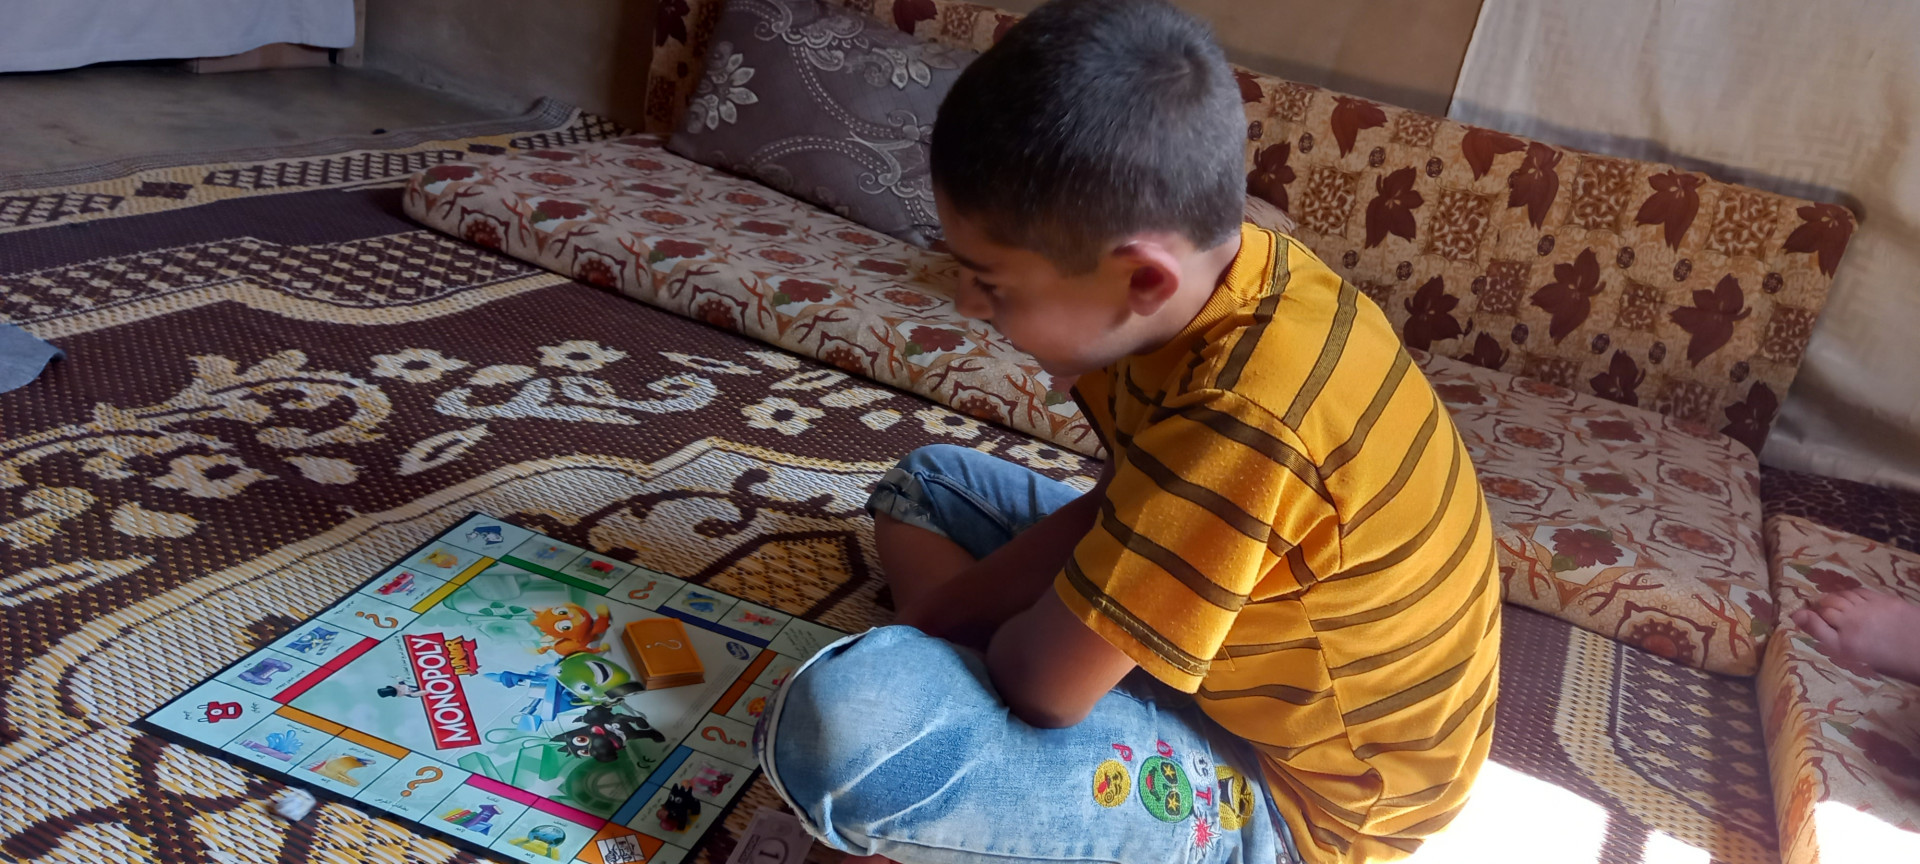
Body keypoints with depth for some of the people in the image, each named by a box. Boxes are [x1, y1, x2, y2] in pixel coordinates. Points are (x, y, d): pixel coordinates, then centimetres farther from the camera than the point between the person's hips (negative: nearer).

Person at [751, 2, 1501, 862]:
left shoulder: (1240, 424, -37)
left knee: (842, 718, -32)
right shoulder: (1230, 273, -9)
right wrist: (937, 616, -3)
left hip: (1287, 793, -8)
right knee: (927, 482, 18)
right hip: (1267, 662, 9)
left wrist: (941, 627, -5)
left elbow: (1040, 683, -27)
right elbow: (1110, 509, 4)